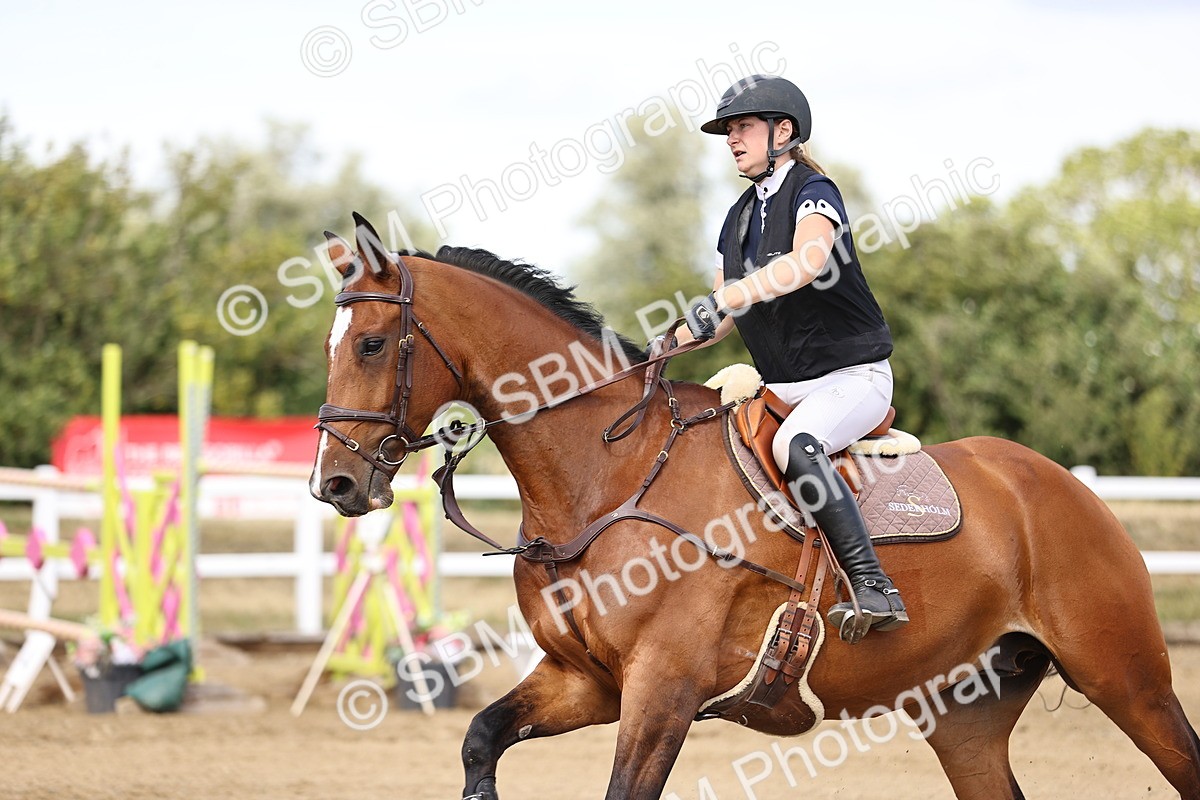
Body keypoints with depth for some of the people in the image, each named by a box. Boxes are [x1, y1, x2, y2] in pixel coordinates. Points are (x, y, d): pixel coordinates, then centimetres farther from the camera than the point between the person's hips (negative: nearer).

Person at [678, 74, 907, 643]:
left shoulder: (813, 193, -12)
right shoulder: (739, 217, 13)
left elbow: (808, 259, -34)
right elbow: (723, 316, 17)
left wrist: (724, 298, -44)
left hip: (854, 377, -9)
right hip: (783, 386, 9)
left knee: (793, 446, -36)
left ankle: (875, 590, -37)